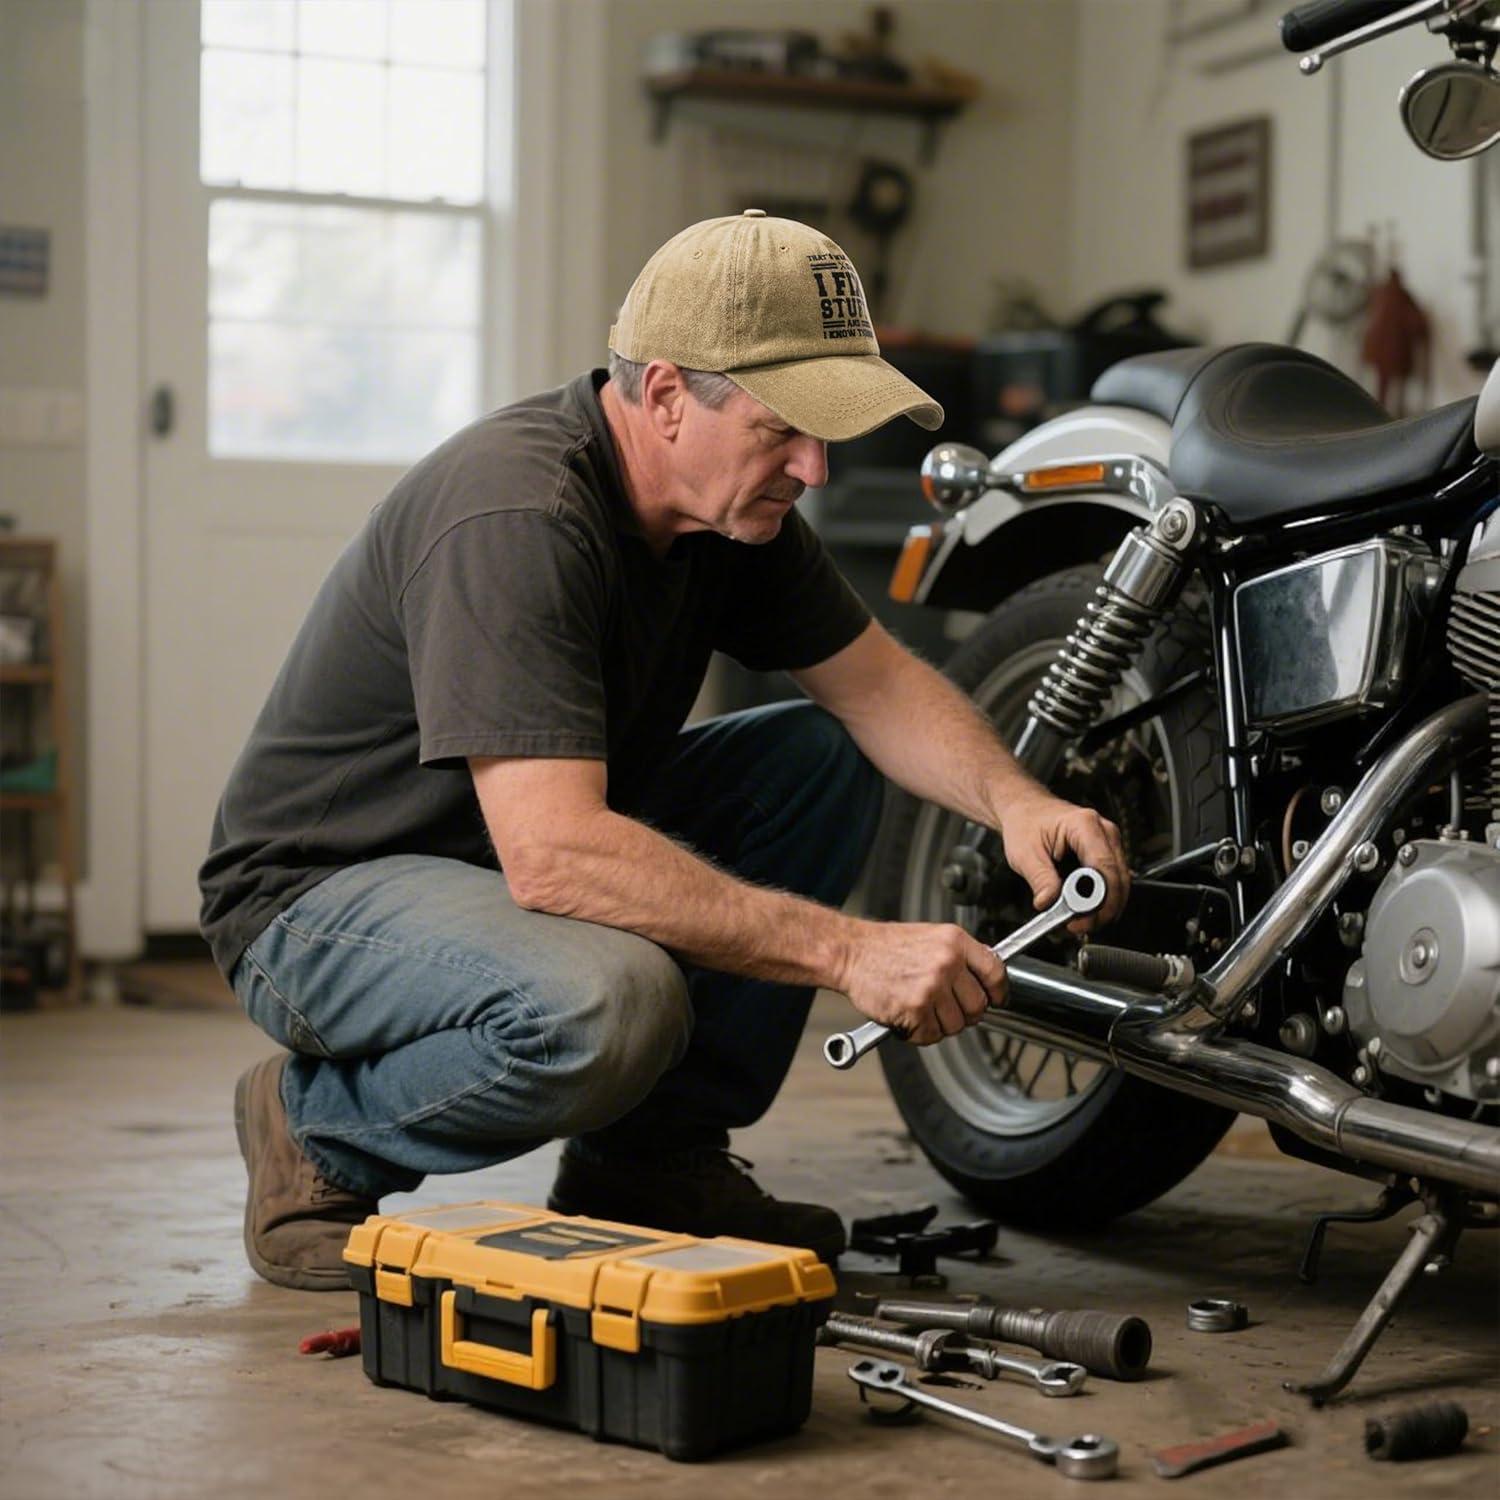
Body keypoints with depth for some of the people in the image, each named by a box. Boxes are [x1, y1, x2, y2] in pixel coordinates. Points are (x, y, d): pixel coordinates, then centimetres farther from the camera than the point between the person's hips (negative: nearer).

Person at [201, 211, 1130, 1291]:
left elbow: (878, 683, 5)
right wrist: (847, 949, -38)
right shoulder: (517, 516, -30)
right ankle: (318, 1135, -7)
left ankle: (656, 1158, 2)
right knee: (607, 998, -37)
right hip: (326, 888, -9)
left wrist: (1013, 800, -16)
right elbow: (552, 857, -38)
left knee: (824, 759, 0)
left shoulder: (735, 500, -2)